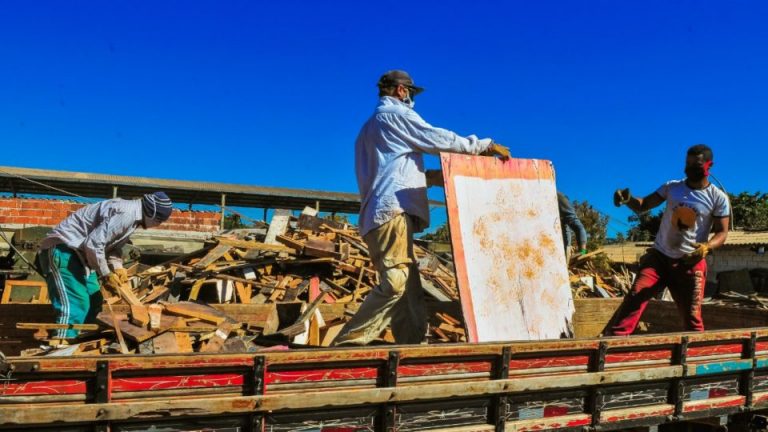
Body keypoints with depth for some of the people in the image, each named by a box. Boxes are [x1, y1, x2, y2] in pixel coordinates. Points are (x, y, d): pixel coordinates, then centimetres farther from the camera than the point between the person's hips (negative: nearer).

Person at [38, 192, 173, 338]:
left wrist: (117, 267, -3)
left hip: (78, 252, 11)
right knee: (75, 304, -17)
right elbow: (93, 244, -29)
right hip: (63, 250, -11)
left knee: (94, 301, 14)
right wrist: (106, 275, -18)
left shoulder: (132, 214, 9)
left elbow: (112, 245, 15)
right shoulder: (126, 214, -24)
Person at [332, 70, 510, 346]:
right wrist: (485, 145, 9)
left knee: (410, 293, 4)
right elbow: (440, 139, 0)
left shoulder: (369, 128, 31)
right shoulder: (396, 114, 4)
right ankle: (347, 345, -23)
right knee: (395, 283, -20)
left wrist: (433, 177, 25)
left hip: (378, 215, 10)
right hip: (392, 210, -10)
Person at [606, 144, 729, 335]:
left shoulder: (718, 198, -3)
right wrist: (628, 199, -21)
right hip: (659, 256, 2)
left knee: (692, 315, 3)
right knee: (634, 298, -12)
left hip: (690, 263, -1)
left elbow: (722, 232, -3)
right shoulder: (672, 187, 4)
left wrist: (707, 247, -25)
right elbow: (643, 205, 2)